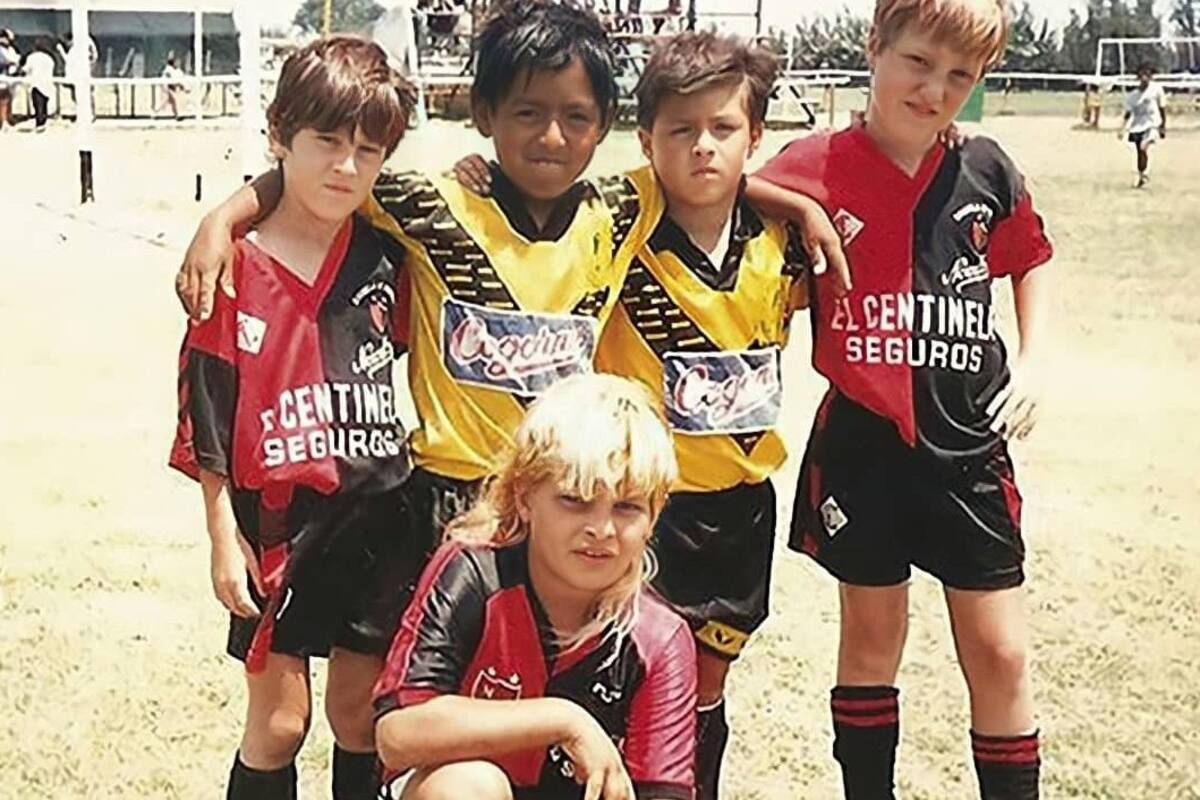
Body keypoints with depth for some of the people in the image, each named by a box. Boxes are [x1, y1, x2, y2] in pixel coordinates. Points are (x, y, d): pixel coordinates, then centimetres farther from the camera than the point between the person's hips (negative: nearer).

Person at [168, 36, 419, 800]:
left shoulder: (382, 252, 2)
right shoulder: (238, 268, -9)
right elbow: (206, 418, -6)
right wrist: (224, 534, -7)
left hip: (377, 515, 3)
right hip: (279, 521, -3)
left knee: (362, 714, 13)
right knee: (278, 722, 4)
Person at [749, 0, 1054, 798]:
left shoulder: (987, 173, -1)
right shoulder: (817, 167, -9)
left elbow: (1030, 260, 15)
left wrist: (1033, 362, 5)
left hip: (969, 444, 2)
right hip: (864, 441, -1)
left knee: (1000, 649, 5)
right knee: (871, 635, 13)